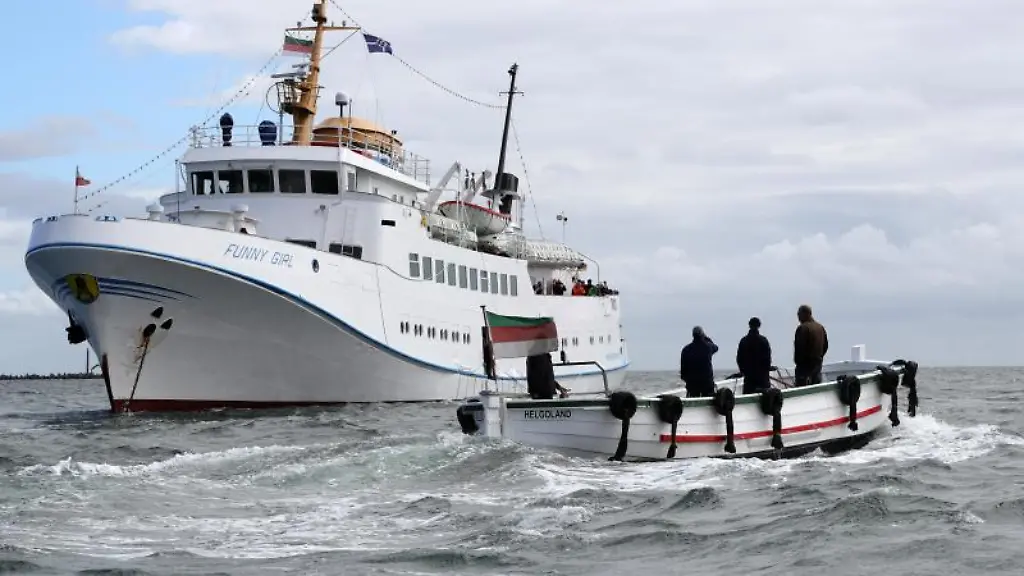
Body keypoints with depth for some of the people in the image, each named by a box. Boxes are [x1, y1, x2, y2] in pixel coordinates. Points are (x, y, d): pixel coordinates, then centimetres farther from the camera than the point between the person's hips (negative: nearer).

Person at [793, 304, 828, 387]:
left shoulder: (803, 328, -16)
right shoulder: (820, 327, 11)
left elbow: (799, 347, -18)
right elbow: (825, 346, 16)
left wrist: (797, 361, -7)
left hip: (805, 364, -8)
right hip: (818, 364, 8)